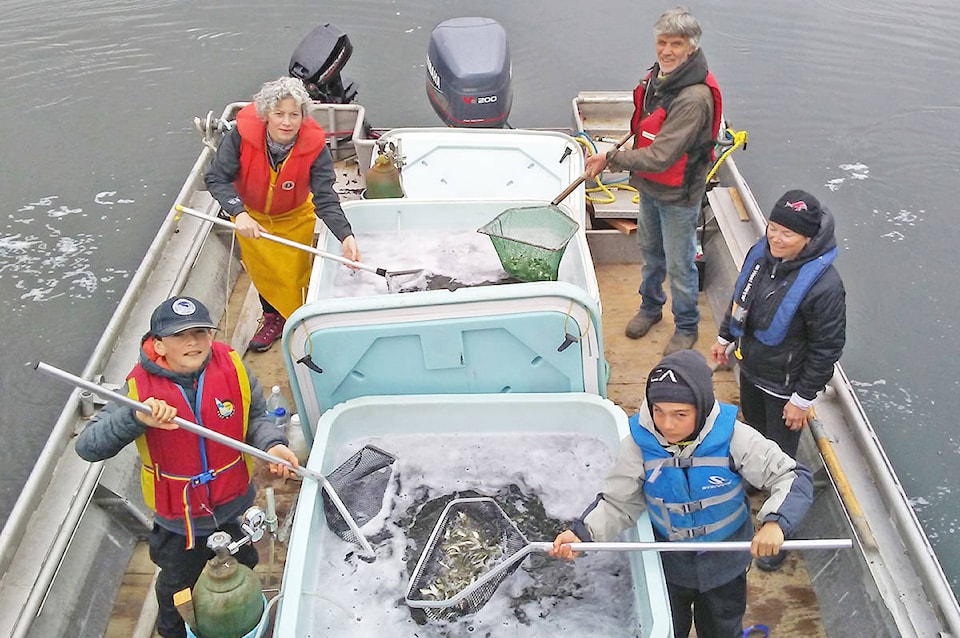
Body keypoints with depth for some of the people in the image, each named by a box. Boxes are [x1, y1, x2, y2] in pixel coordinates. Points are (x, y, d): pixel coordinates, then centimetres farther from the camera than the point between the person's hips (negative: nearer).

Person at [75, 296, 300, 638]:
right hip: (179, 520, -2)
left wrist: (271, 443, -23)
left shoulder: (232, 367, -18)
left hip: (236, 508, 3)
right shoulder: (140, 389, -24)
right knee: (177, 586, 25)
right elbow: (87, 446, -26)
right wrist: (135, 418, -42)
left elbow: (255, 415, -3)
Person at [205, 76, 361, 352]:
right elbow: (217, 177, -28)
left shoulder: (314, 147, -32)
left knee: (295, 271, 6)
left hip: (295, 217, -1)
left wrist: (346, 236, -49)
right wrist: (239, 213, -44)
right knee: (261, 269, 20)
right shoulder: (242, 134, -32)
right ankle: (273, 317, 45)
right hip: (250, 215, 2)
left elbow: (325, 199, -33)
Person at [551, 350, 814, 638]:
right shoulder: (639, 443, -25)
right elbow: (617, 503, -14)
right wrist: (583, 533, -31)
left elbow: (794, 477, -21)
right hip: (668, 564, 0)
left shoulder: (735, 439, -28)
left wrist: (775, 522, -39)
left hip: (725, 564, 0)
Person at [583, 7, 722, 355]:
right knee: (650, 251, 25)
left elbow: (661, 156, -33)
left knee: (679, 265, 7)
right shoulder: (657, 76, -3)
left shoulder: (694, 98, -31)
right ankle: (650, 306, 48)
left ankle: (686, 327, 29)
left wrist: (611, 159, -28)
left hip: (679, 195, -8)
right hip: (649, 186, 8)